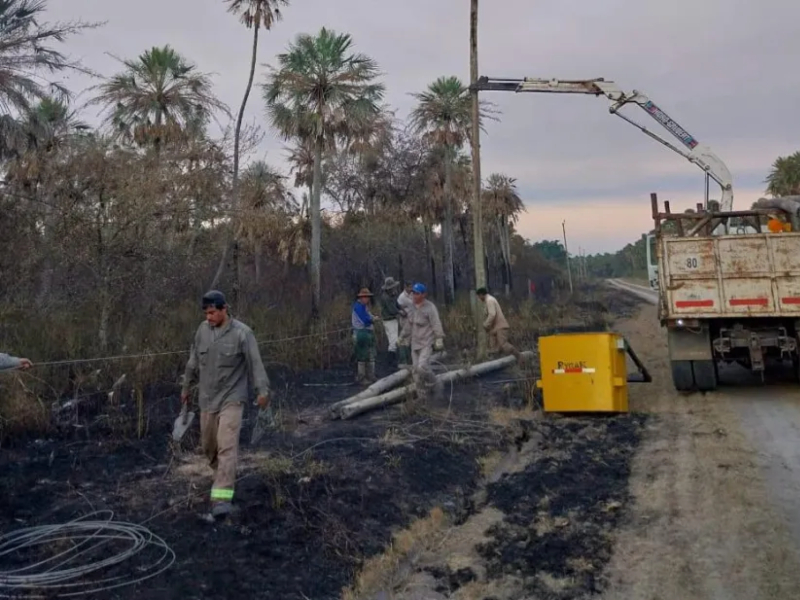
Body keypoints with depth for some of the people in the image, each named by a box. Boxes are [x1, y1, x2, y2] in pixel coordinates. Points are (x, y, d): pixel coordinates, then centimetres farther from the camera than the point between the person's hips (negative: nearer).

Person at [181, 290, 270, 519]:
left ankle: (222, 496, -12)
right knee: (208, 446, 15)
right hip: (207, 398, 6)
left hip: (231, 398, -5)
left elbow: (255, 363, -13)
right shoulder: (202, 330, 3)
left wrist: (262, 390, -18)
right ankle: (223, 478, 41)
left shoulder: (242, 333, -13)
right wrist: (186, 386, 22)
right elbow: (194, 361, 14)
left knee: (227, 446, -13)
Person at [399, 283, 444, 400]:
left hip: (426, 343, -8)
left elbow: (436, 324, -15)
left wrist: (439, 339, -21)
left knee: (422, 366, -22)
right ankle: (422, 397, 16)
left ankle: (431, 383, 8)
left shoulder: (430, 307, -11)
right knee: (416, 370, 6)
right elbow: (409, 324, 20)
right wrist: (402, 337, 23)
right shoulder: (414, 308, 12)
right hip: (415, 343, 8)